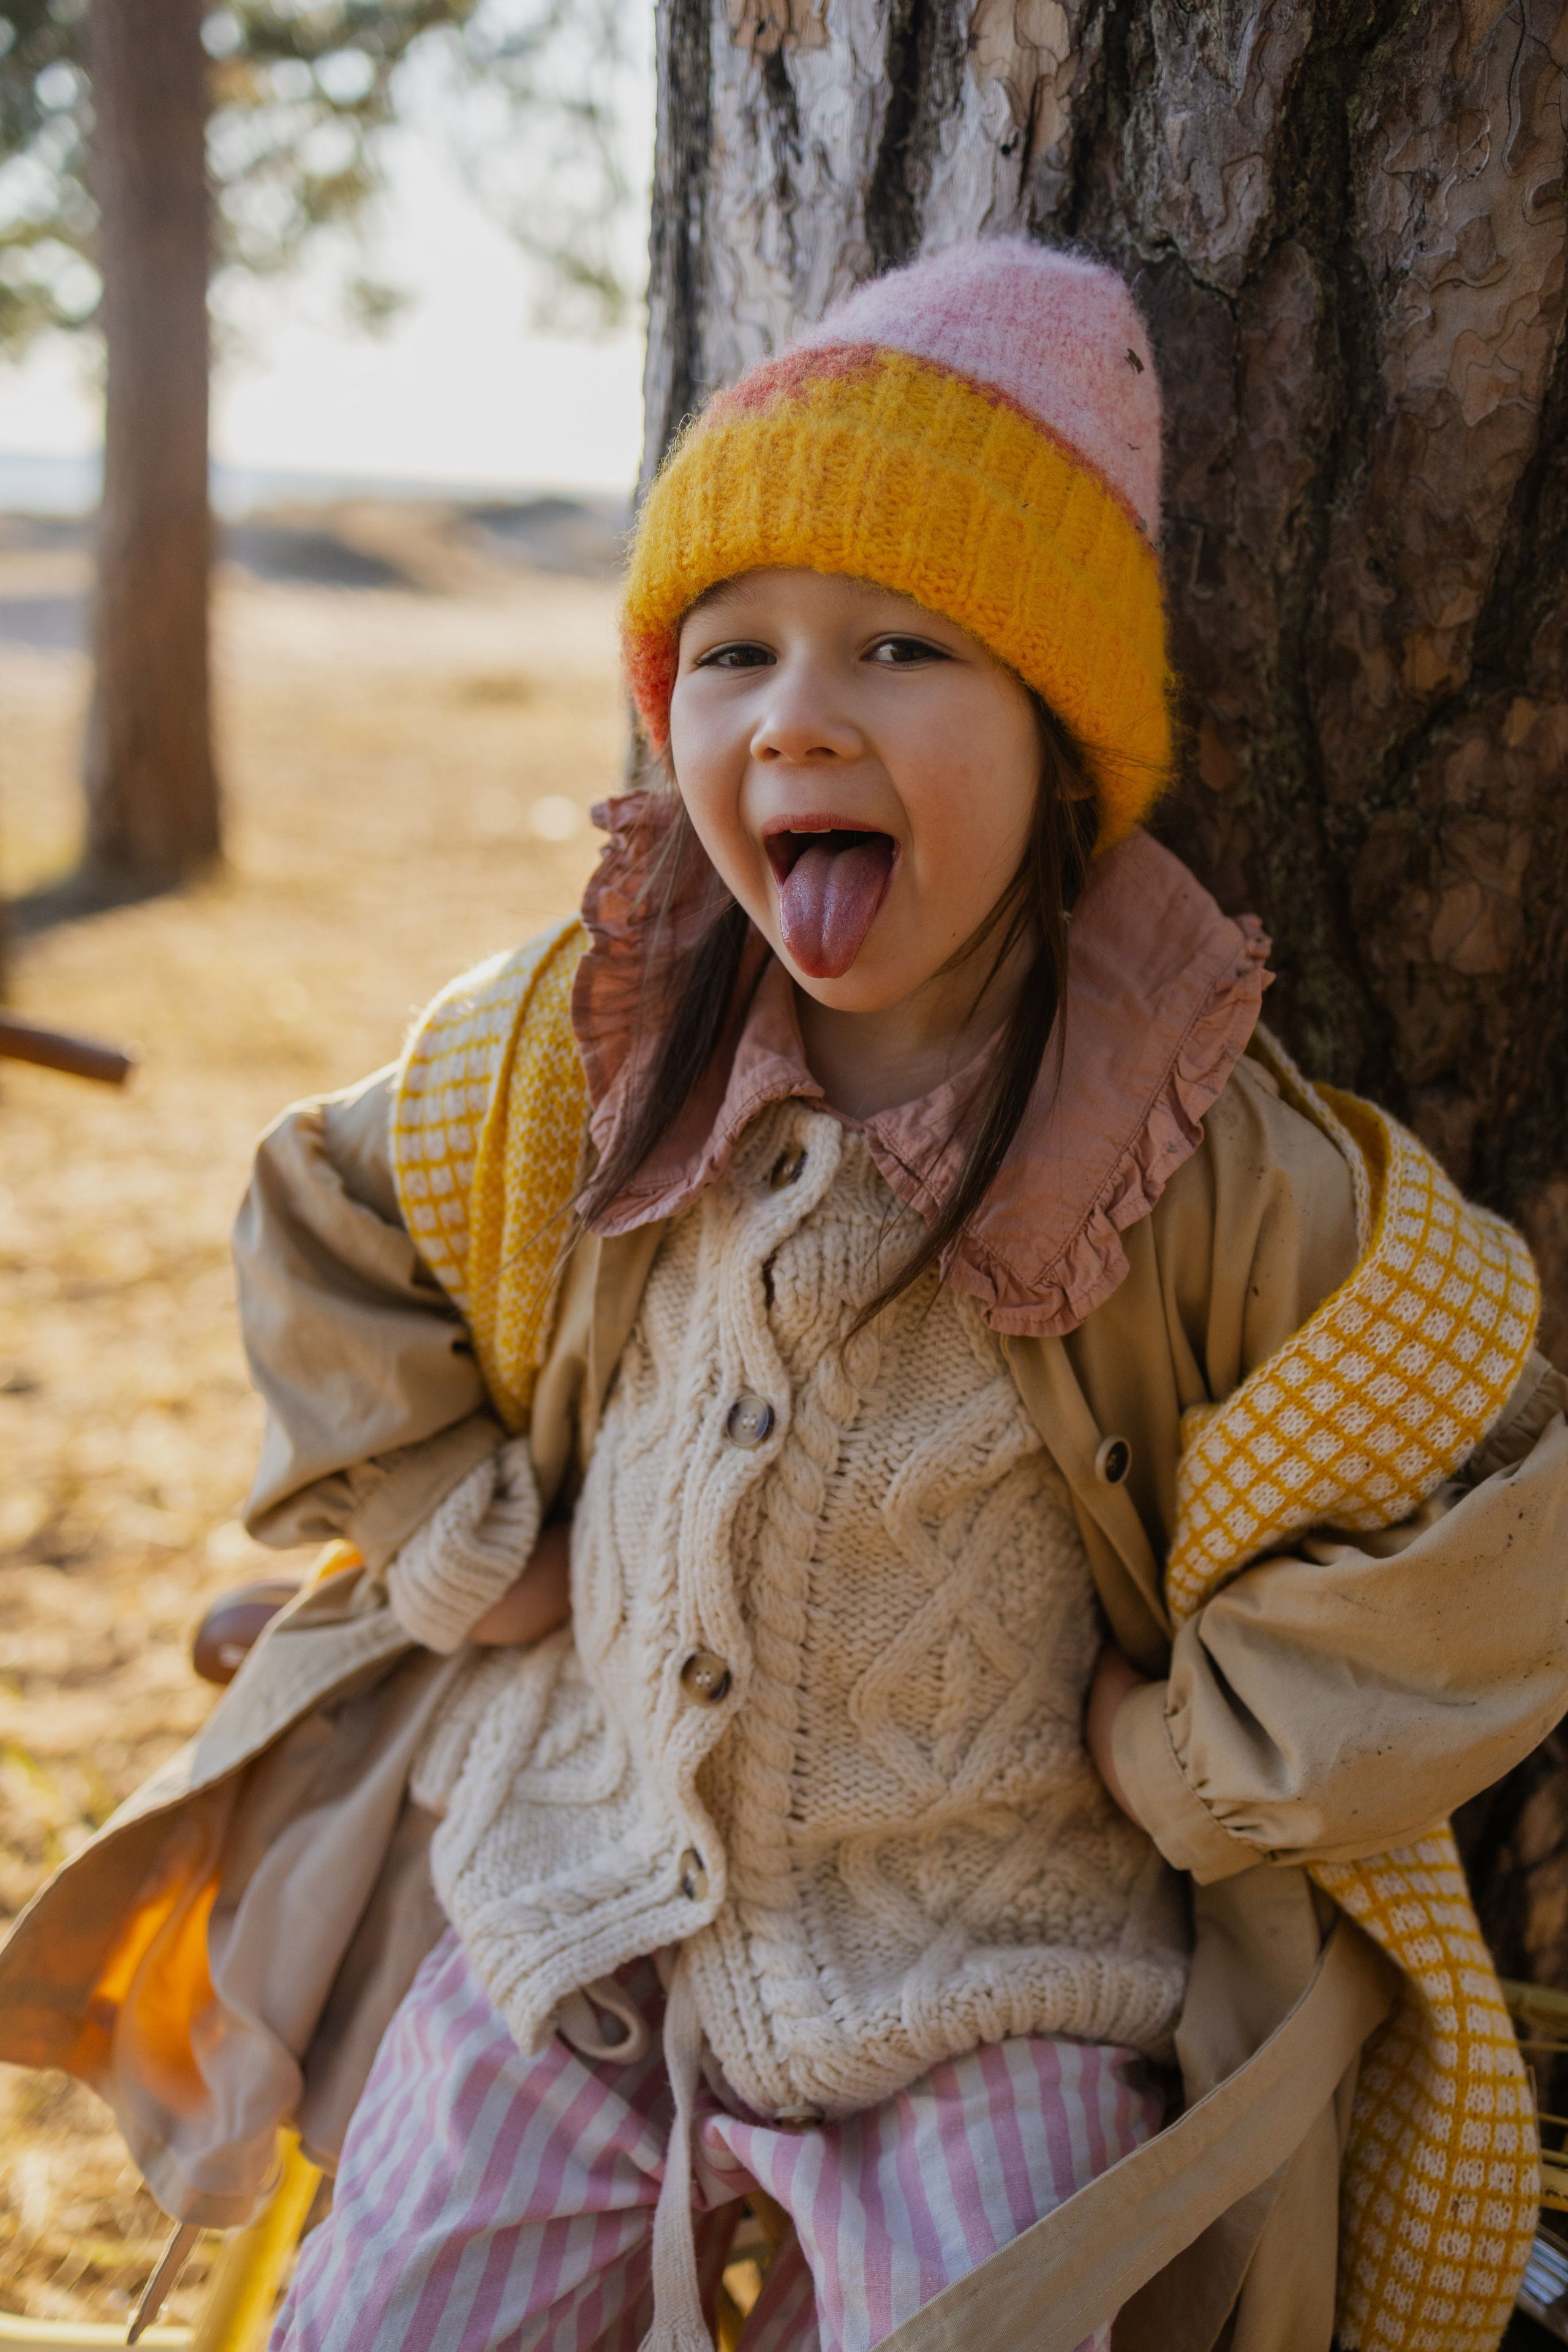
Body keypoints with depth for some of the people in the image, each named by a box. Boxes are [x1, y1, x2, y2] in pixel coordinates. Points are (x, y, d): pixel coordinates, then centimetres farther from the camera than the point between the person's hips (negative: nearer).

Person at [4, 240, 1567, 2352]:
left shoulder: (1206, 1157, -18)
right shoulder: (575, 1053, -7)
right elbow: (327, 1223, 10)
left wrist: (1181, 1760, -8)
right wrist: (474, 1555, 3)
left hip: (990, 1970, -3)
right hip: (575, 1878, 3)